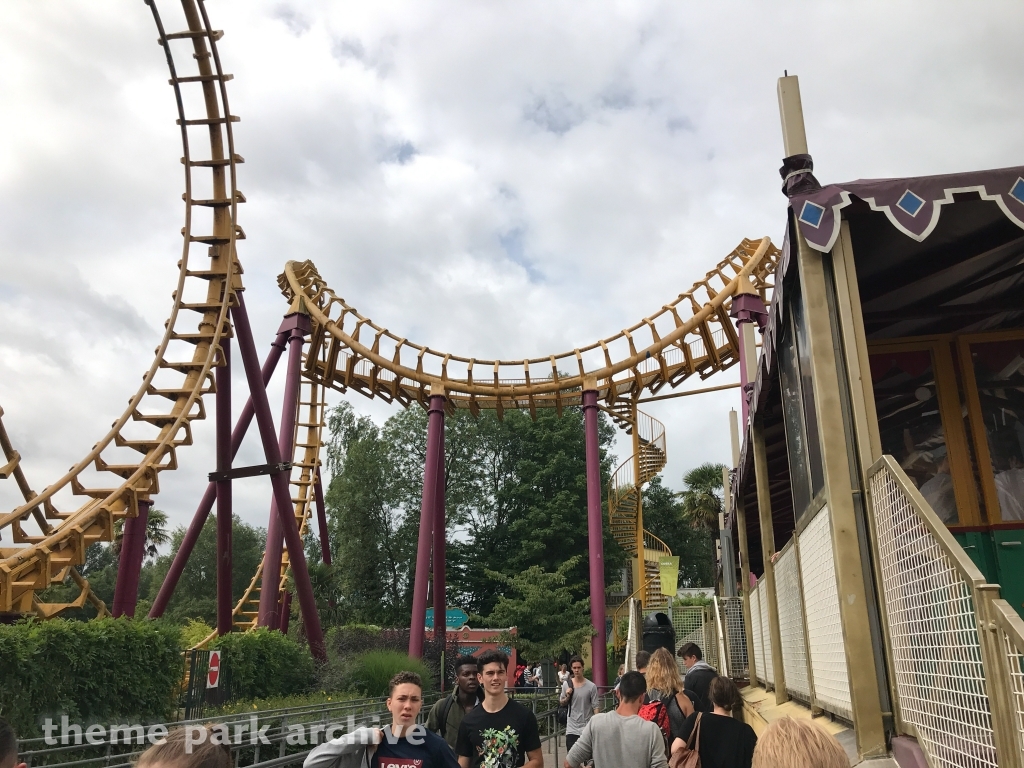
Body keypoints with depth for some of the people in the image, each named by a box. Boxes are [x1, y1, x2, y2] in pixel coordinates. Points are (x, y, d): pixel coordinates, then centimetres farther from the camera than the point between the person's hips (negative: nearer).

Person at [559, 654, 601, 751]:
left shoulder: (591, 686, -9)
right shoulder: (566, 684, 0)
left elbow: (596, 706, -9)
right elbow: (561, 704, 11)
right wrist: (567, 697, -10)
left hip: (587, 728, -2)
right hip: (572, 728, 2)